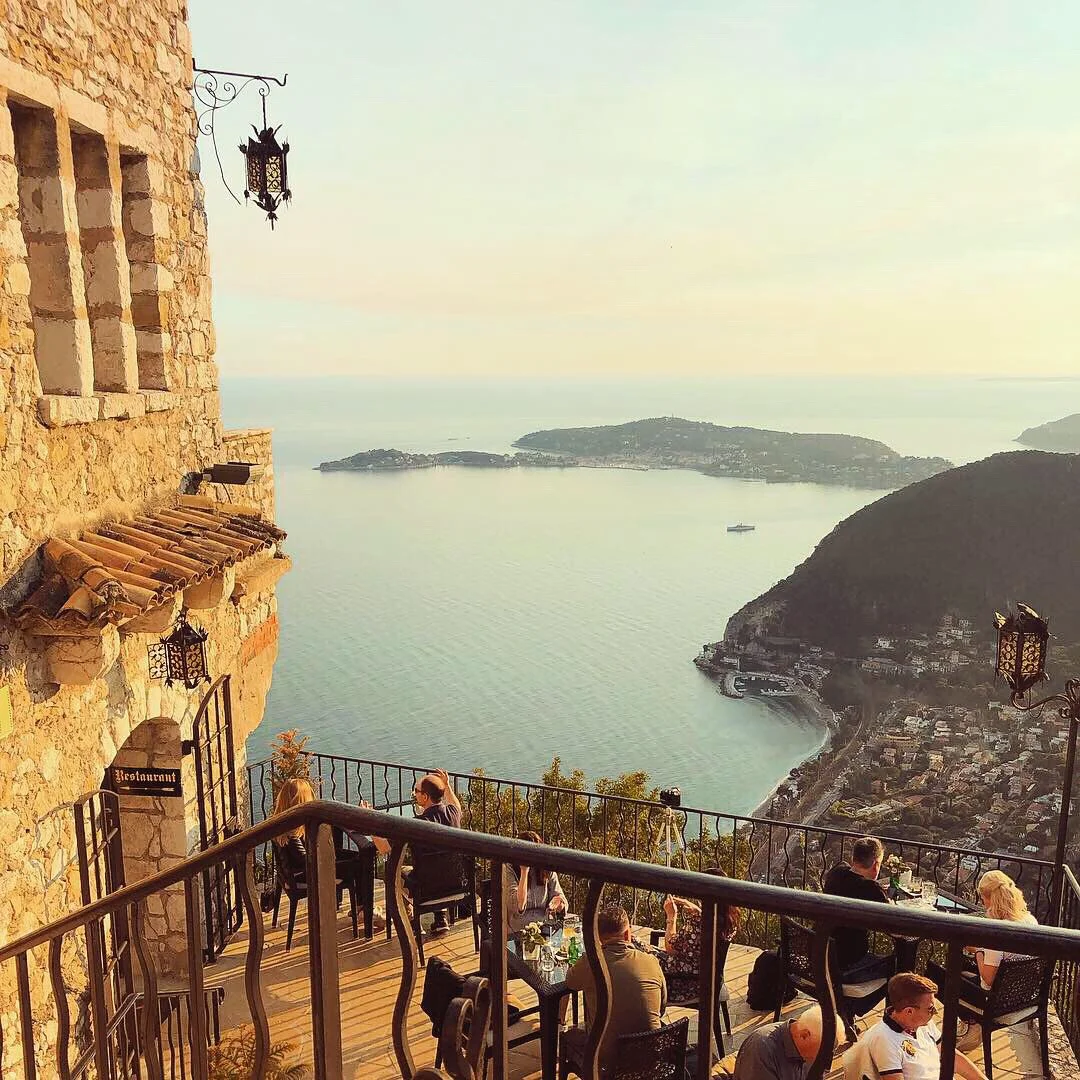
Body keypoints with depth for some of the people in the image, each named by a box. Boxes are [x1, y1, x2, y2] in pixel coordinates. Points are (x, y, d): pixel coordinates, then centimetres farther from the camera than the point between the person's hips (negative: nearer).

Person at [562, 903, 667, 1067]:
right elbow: (662, 1008, 7)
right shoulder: (651, 961, -8)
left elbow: (570, 981, 9)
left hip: (608, 1056, -3)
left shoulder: (590, 963, -15)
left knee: (570, 1034, 25)